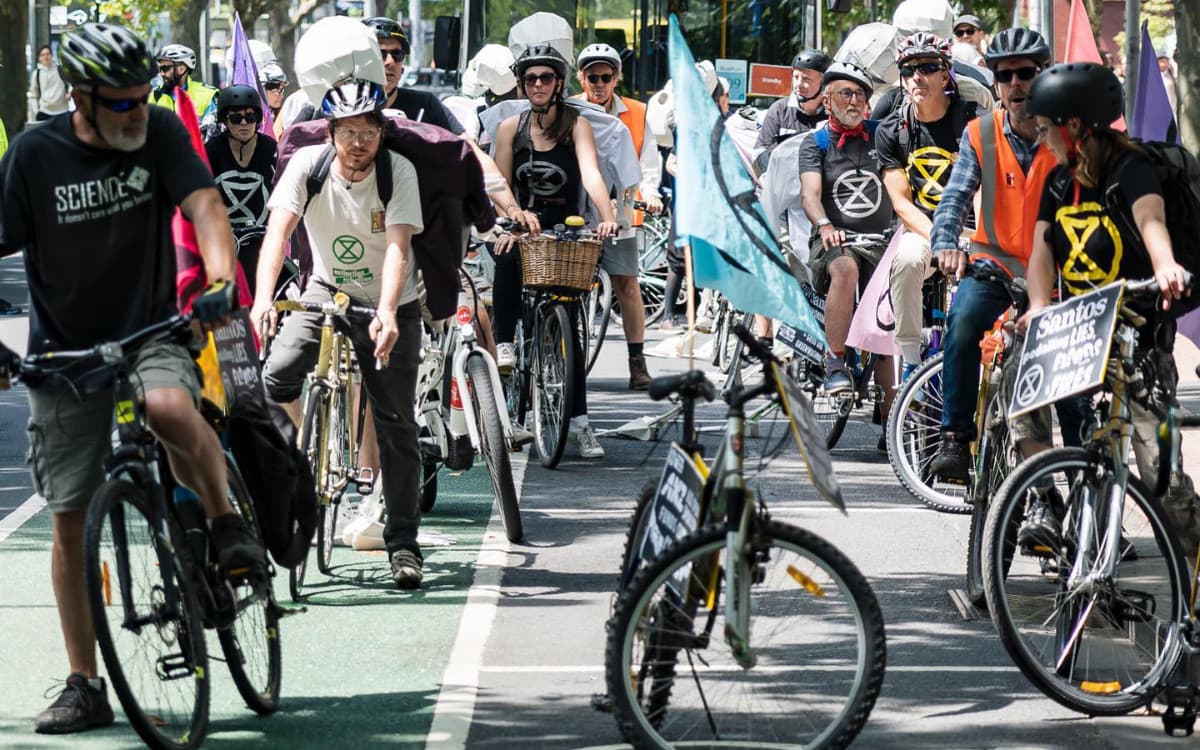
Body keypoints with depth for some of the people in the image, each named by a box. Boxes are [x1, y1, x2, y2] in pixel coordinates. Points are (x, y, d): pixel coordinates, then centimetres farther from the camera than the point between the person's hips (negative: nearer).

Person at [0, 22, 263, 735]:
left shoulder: (161, 133, -5)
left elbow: (204, 204, -15)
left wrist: (221, 276, -35)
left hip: (149, 333, 0)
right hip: (64, 352, 1)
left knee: (170, 407, -36)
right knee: (70, 521, 3)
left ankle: (228, 522, -8)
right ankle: (85, 685, 13)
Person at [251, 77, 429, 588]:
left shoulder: (399, 172, -19)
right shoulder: (307, 164, -15)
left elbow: (397, 246, -29)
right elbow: (278, 231, -23)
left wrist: (386, 313, -45)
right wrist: (263, 298, -40)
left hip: (390, 304, -1)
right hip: (326, 292, 1)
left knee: (396, 425, -3)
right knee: (276, 378, -24)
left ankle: (403, 543, 4)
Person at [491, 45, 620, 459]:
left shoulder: (576, 124, -3)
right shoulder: (511, 128, 3)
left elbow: (591, 174, -18)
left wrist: (608, 218, -35)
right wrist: (517, 215, -21)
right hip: (524, 228, 1)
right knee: (507, 254, -36)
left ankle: (578, 421, -3)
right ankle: (504, 343, -26)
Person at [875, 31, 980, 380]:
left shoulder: (972, 121, -5)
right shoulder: (891, 131, 0)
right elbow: (902, 202, -4)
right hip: (920, 228, 1)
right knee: (907, 259, -33)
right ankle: (910, 360, -24)